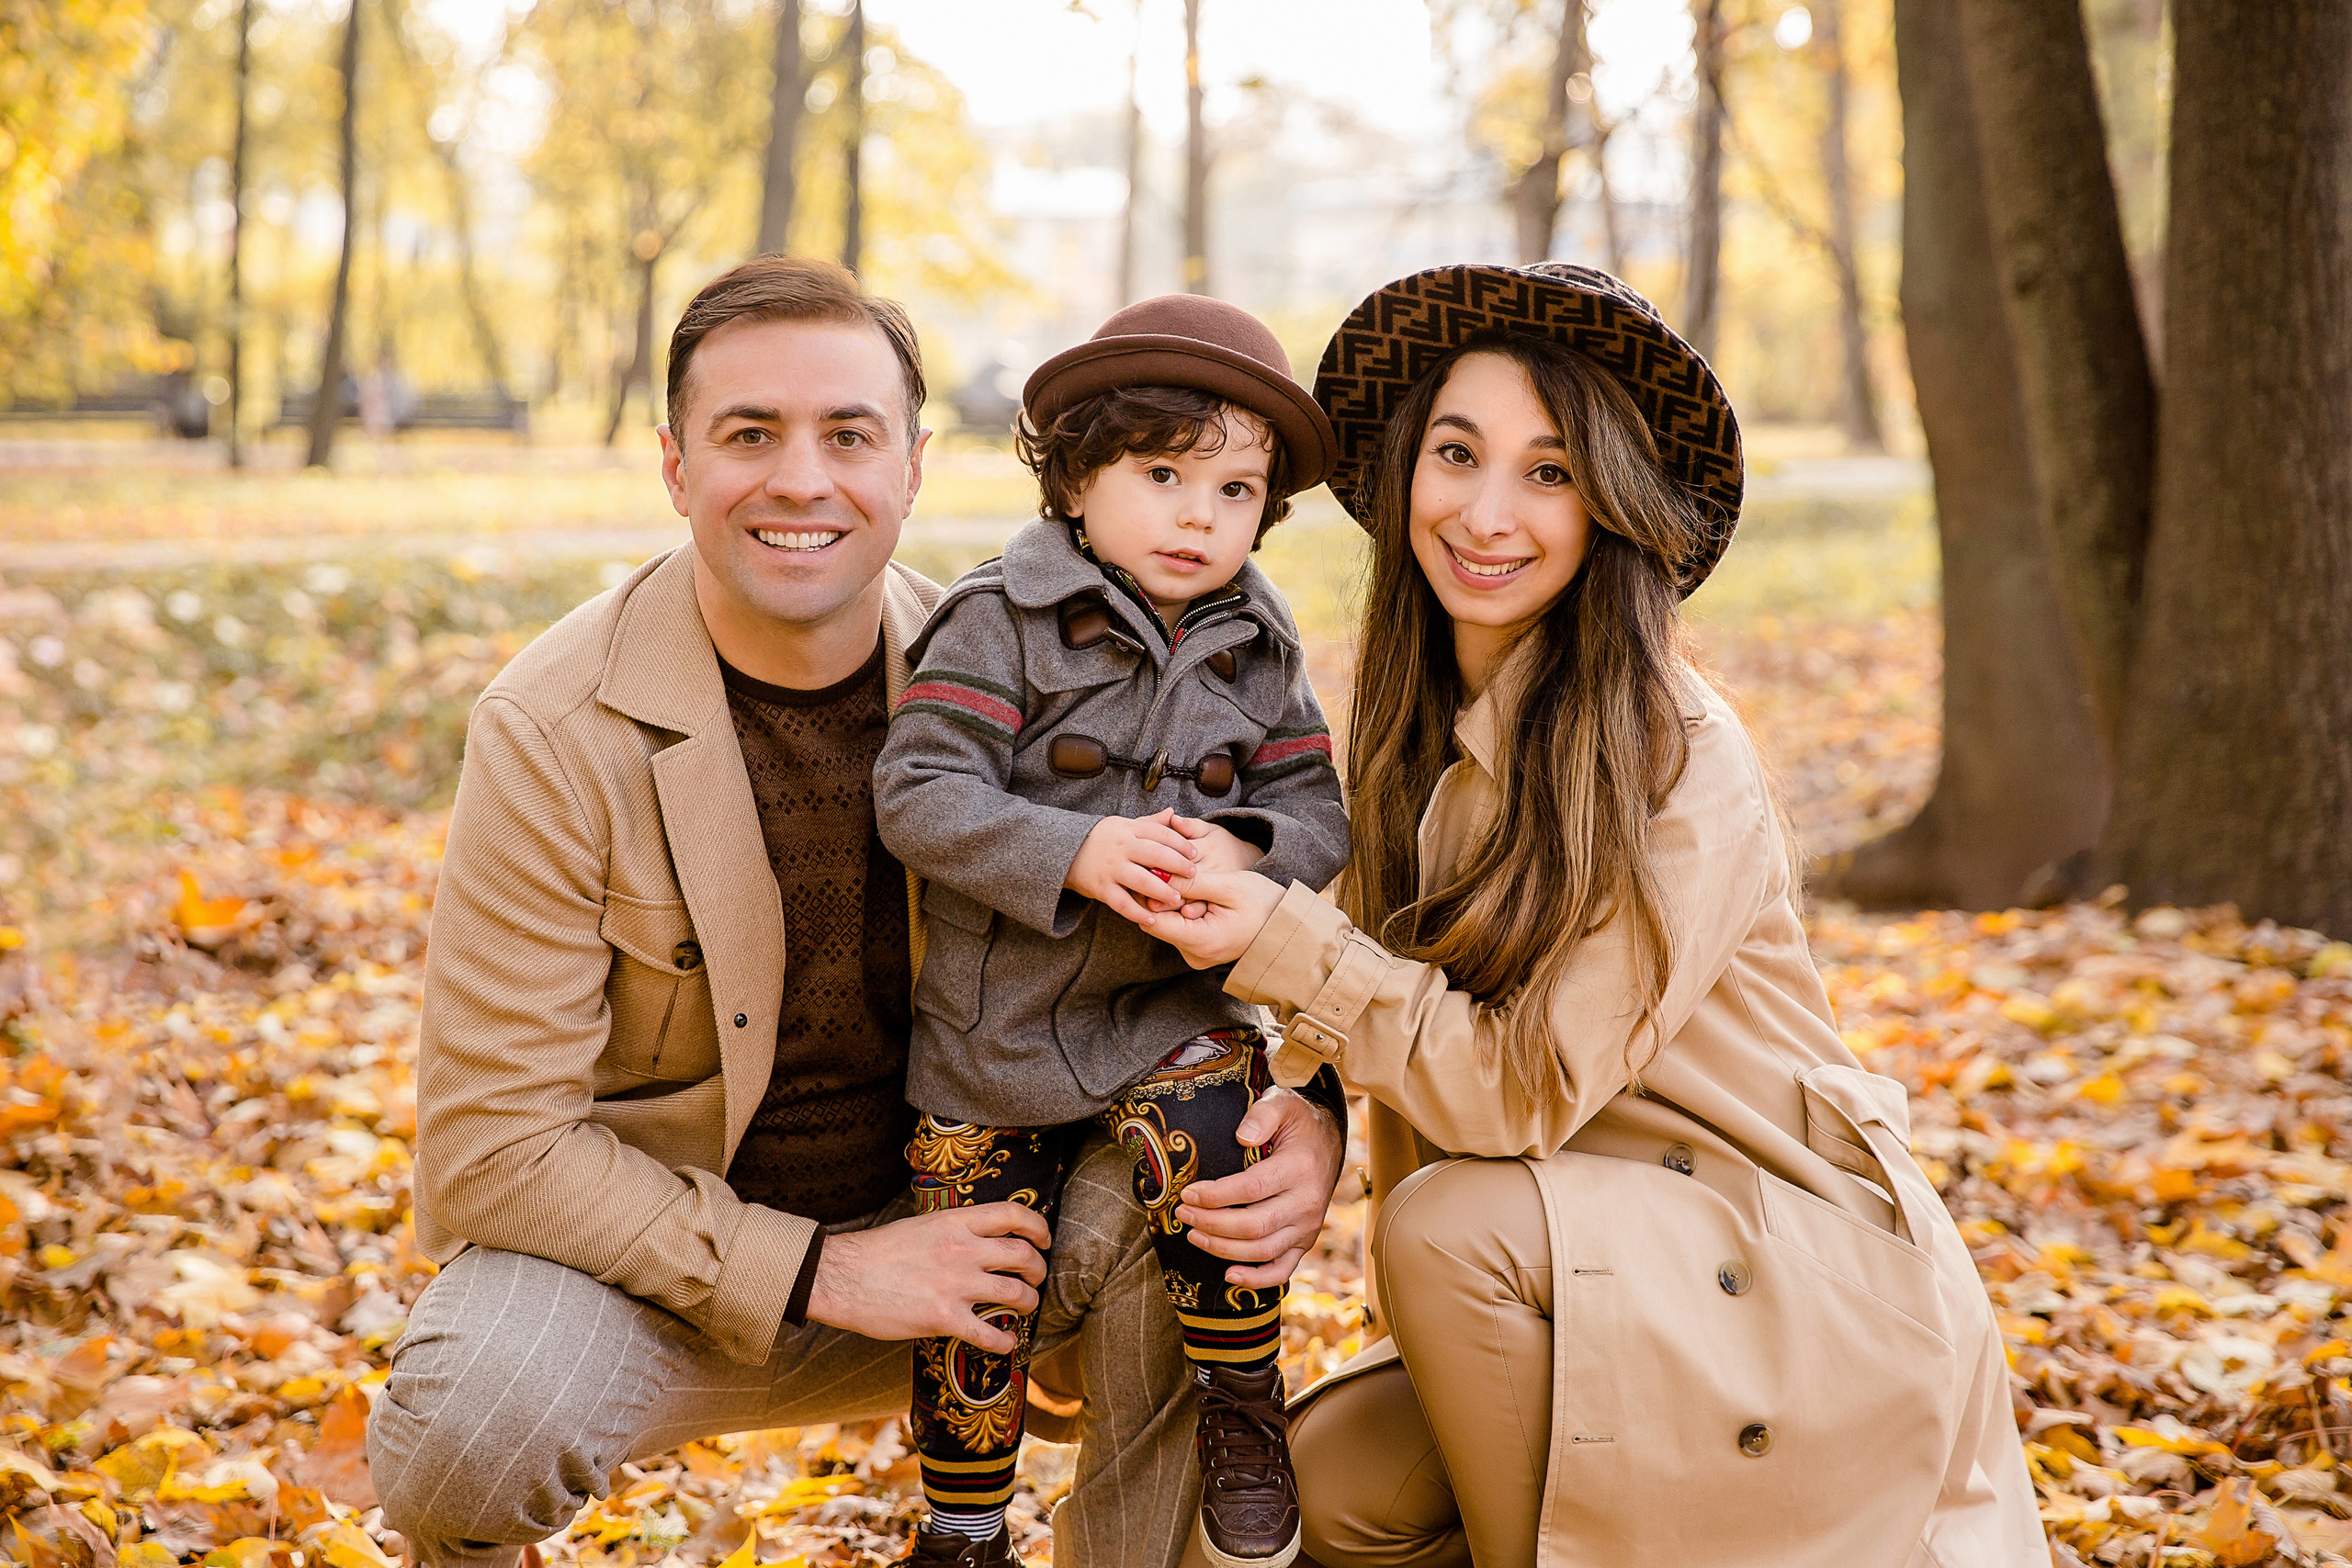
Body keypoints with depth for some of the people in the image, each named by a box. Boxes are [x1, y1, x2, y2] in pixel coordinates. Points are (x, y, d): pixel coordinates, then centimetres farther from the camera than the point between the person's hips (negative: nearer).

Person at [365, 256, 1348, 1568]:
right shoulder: (554, 733, -18)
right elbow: (495, 1142, -18)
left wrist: (1301, 1111, -21)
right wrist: (822, 1274, -23)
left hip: (933, 1214, 3)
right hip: (653, 1252, -2)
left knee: (1204, 1194, -22)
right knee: (463, 1429, -32)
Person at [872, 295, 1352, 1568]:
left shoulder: (1257, 653, 4)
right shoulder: (1002, 622, -10)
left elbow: (1320, 817, 2)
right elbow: (919, 793, -17)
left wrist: (1239, 853, -20)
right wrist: (1075, 852, -30)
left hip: (1169, 1005, 2)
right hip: (992, 1021, -1)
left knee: (1211, 1141, -28)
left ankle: (1242, 1417, -2)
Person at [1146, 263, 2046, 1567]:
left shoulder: (1683, 760, -20)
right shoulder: (1420, 734, 3)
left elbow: (1523, 1090, -22)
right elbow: (1425, 1039, 5)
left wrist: (1283, 942, -27)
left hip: (1823, 1306, -6)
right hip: (1583, 1276, 6)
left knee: (1454, 1222, -27)